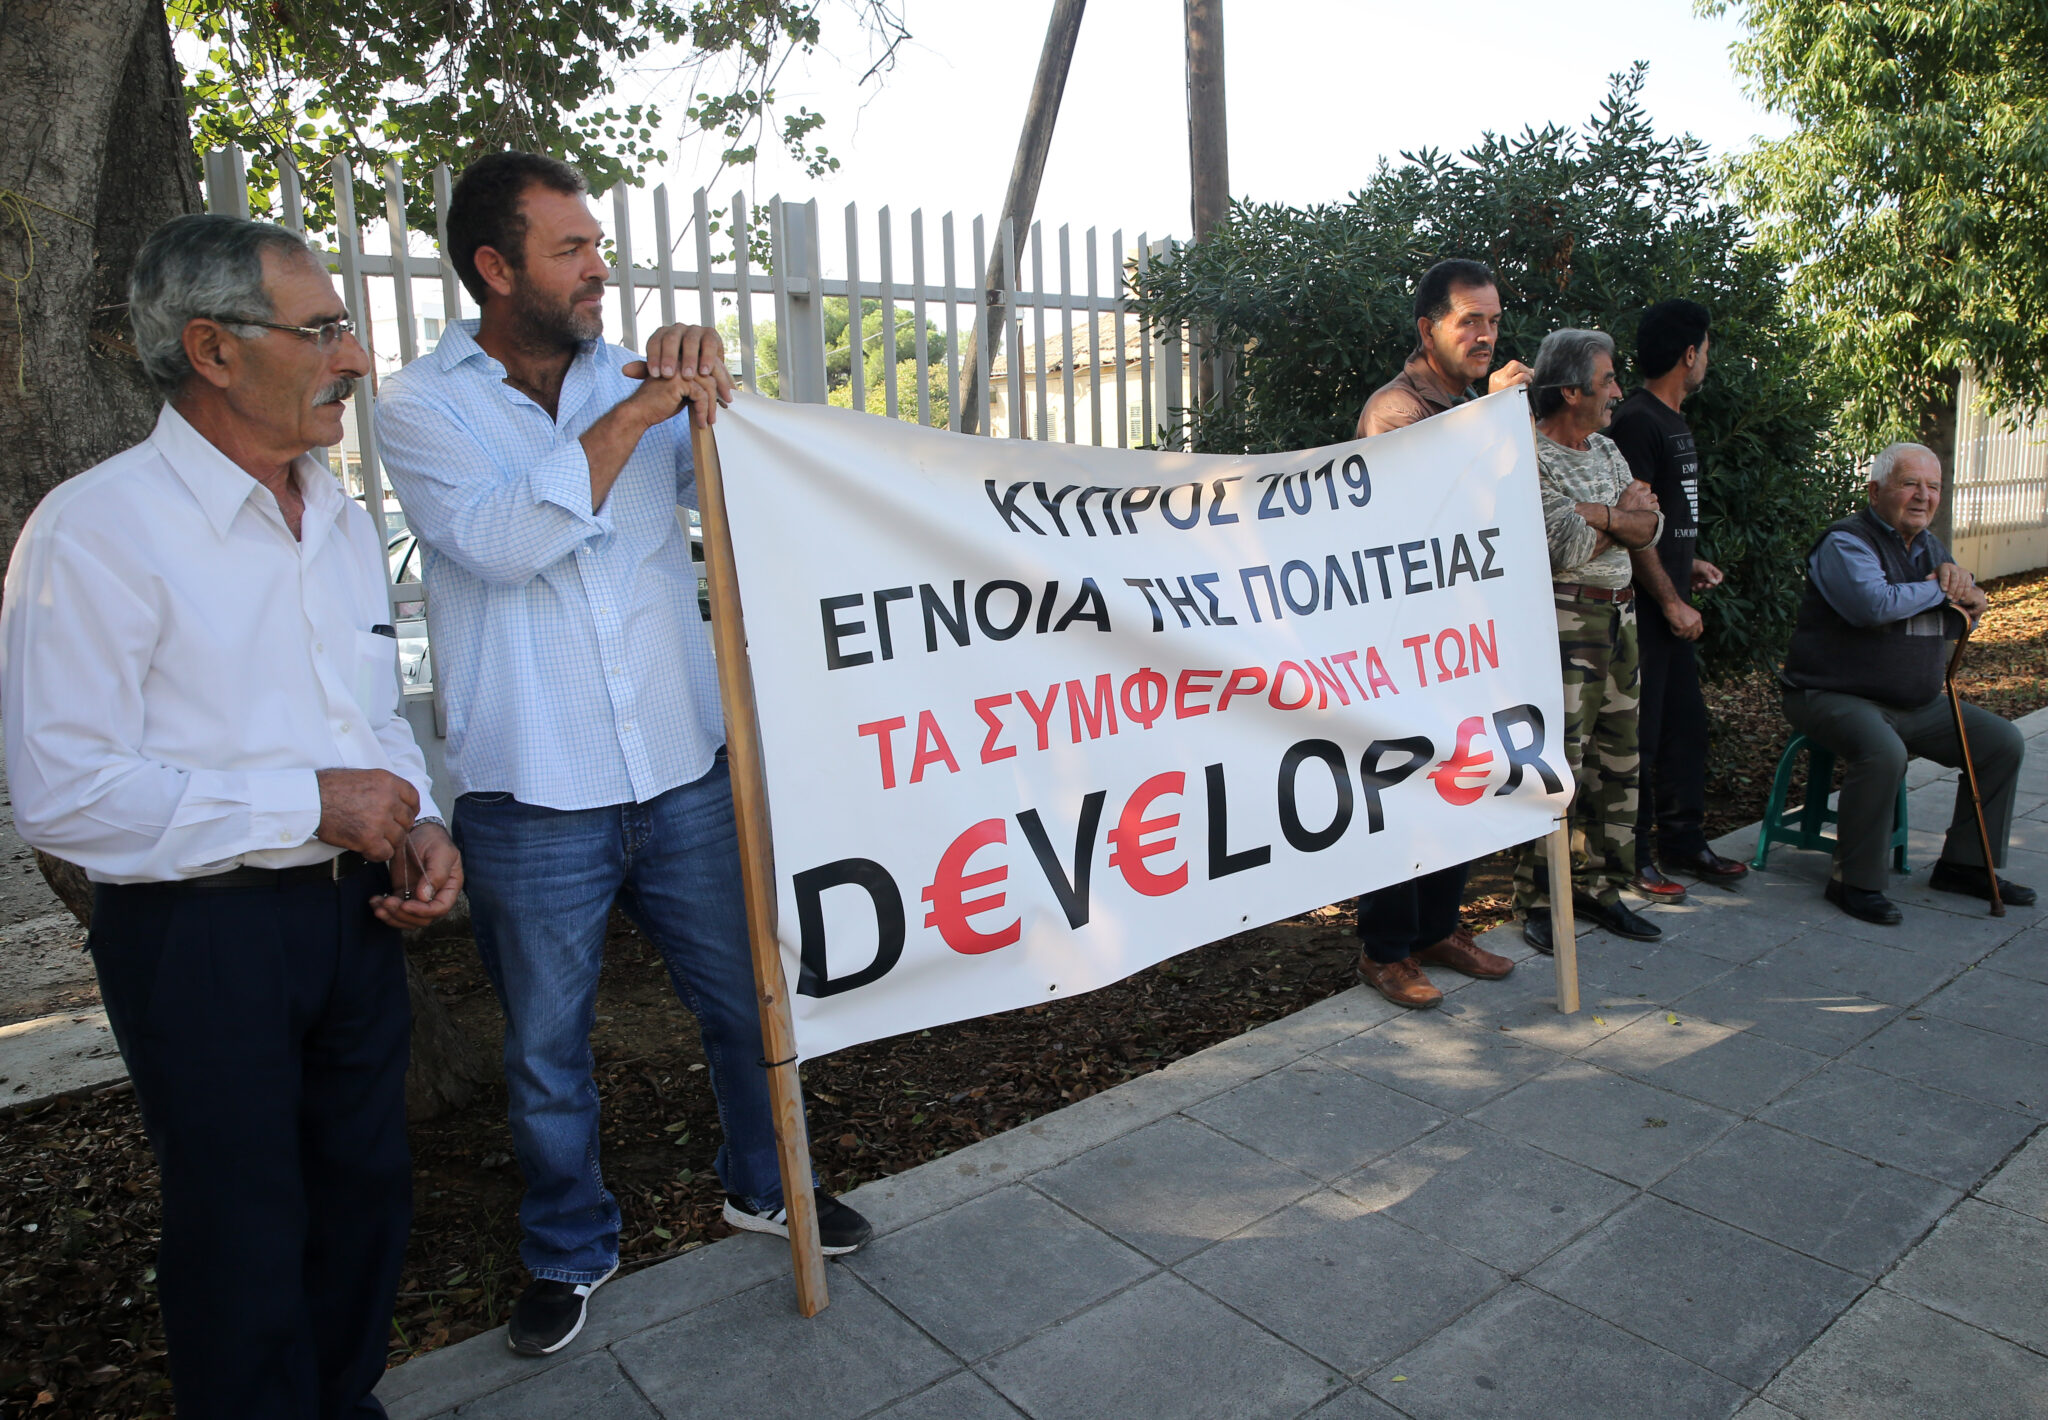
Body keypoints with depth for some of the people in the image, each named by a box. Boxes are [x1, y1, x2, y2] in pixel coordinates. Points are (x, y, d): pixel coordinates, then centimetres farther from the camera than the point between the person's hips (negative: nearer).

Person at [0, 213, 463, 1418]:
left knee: (368, 1188, 20)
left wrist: (420, 824, 0)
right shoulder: (98, 528, -15)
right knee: (245, 1238, 8)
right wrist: (307, 805, -19)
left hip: (352, 910, 7)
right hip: (201, 932, -7)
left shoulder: (344, 519, 9)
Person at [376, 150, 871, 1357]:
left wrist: (706, 395, -17)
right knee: (548, 1047, 14)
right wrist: (631, 416, -18)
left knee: (746, 996, 16)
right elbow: (502, 539, -18)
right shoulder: (423, 406, -2)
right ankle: (572, 1251, 38)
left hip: (686, 771, 3)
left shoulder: (642, 380, 7)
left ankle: (766, 1186, 42)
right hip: (532, 802, -2)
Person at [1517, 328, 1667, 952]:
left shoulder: (1606, 450, 15)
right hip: (1563, 624, -8)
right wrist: (1625, 511, -3)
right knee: (1557, 762, -8)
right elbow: (1571, 546, -19)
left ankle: (1597, 885, 21)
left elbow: (1650, 528, 5)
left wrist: (1597, 513, -12)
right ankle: (1539, 900, 3)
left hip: (1618, 619, 9)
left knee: (1616, 758, 11)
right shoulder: (1530, 459, -10)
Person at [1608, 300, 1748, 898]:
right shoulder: (1637, 421, -15)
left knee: (1686, 723, 15)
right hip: (1645, 607, -10)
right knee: (1638, 733, -3)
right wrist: (1673, 602, -17)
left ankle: (1682, 841, 27)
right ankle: (1630, 859, 6)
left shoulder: (1673, 421, 17)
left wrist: (1691, 562, 14)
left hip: (1672, 603, 10)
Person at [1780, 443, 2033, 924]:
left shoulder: (1928, 546, 15)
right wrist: (1938, 589, -14)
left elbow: (1961, 622, 18)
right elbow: (1874, 605, -31)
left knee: (2003, 742, 5)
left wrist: (1960, 581, -5)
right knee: (1882, 752, -36)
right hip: (1834, 698, -9)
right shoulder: (1846, 541, -13)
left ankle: (1964, 864, 17)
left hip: (1918, 704, 9)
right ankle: (1854, 881, -21)